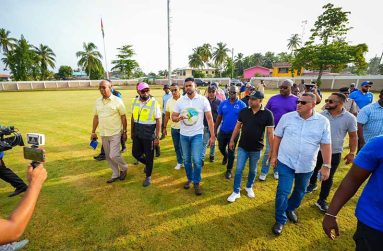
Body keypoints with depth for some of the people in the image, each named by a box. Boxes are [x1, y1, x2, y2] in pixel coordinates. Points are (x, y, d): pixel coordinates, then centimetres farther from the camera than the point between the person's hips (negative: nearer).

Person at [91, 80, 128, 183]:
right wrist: (93, 132, 12)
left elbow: (123, 117, -6)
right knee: (108, 156, 12)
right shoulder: (98, 101, 5)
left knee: (114, 155, -8)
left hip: (115, 133, -5)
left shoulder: (117, 101, -9)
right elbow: (96, 117, 12)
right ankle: (115, 174, 29)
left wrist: (125, 132, -5)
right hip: (103, 134, 6)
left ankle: (124, 168, 21)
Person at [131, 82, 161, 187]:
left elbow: (158, 121, -12)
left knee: (149, 156, 8)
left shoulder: (154, 103, -14)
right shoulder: (135, 101, 2)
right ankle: (147, 164, 45)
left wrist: (157, 137, -13)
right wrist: (132, 132, 15)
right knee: (135, 153, 15)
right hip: (137, 134, 5)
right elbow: (133, 118, 12)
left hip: (149, 135, -5)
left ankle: (148, 177, 30)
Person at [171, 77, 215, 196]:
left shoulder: (203, 100, -8)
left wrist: (212, 136, -9)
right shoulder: (180, 101, -2)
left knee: (197, 160, -7)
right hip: (184, 135, 3)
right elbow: (173, 117, 2)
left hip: (197, 134, -3)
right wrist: (178, 118, -23)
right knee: (186, 160, 15)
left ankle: (197, 183, 16)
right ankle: (189, 179, 37)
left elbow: (209, 118, -6)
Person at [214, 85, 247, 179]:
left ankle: (229, 170, 26)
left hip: (234, 132, -3)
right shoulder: (223, 103, -1)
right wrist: (215, 129, 5)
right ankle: (225, 156, 54)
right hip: (223, 131, 3)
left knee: (231, 152, 8)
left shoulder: (242, 105, -9)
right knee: (221, 147, 18)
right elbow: (219, 118, 4)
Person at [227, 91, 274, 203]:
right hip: (242, 147, 1)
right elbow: (238, 126, 6)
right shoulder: (243, 111, -4)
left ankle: (249, 187, 42)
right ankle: (236, 192, 19)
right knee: (239, 169, 4)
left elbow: (270, 133, -8)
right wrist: (232, 140, 8)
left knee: (253, 170, 17)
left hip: (256, 148, -1)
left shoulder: (267, 114, -11)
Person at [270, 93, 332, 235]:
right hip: (286, 162, -2)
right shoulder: (287, 117, -7)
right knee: (283, 192, -1)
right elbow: (277, 137, 0)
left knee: (300, 192, 21)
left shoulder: (323, 121, -6)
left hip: (307, 166, 2)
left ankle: (290, 209, 49)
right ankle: (280, 220, 20)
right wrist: (274, 155, 0)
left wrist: (326, 166, -6)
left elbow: (325, 145, -3)